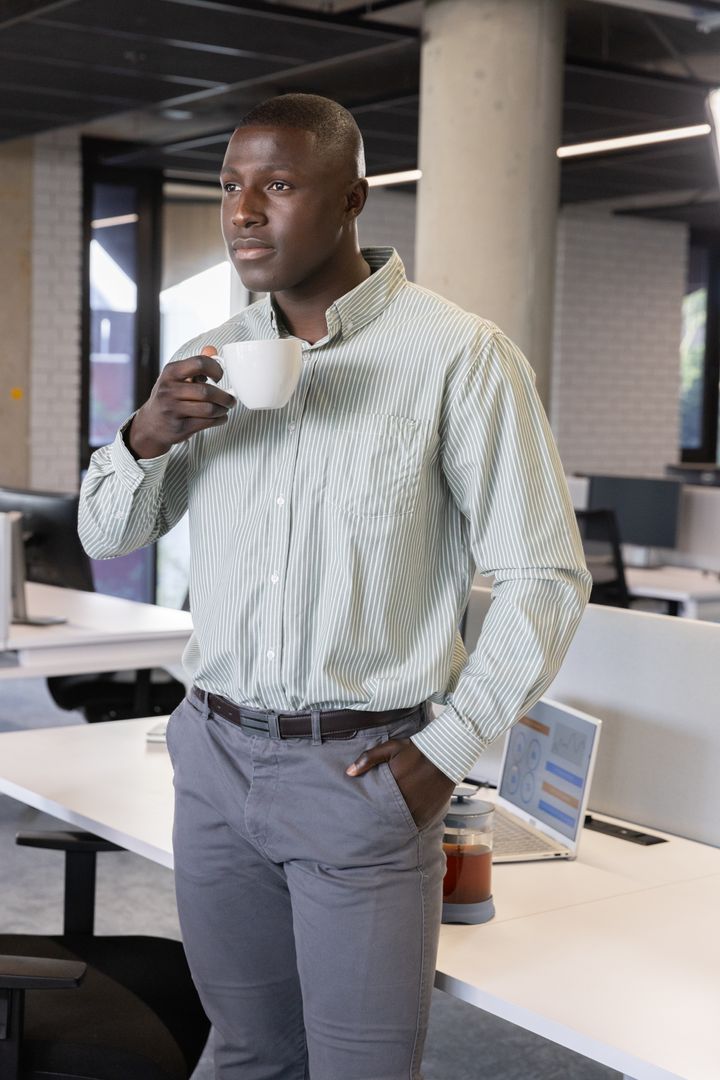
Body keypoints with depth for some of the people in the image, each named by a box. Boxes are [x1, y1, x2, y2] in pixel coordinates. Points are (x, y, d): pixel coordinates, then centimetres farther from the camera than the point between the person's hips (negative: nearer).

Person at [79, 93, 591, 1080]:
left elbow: (546, 578, -8)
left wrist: (448, 751, -11)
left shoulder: (459, 355, -11)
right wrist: (145, 437, -11)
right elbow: (107, 535, 9)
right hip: (215, 754, 5)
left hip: (363, 771, -5)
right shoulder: (217, 355, 6)